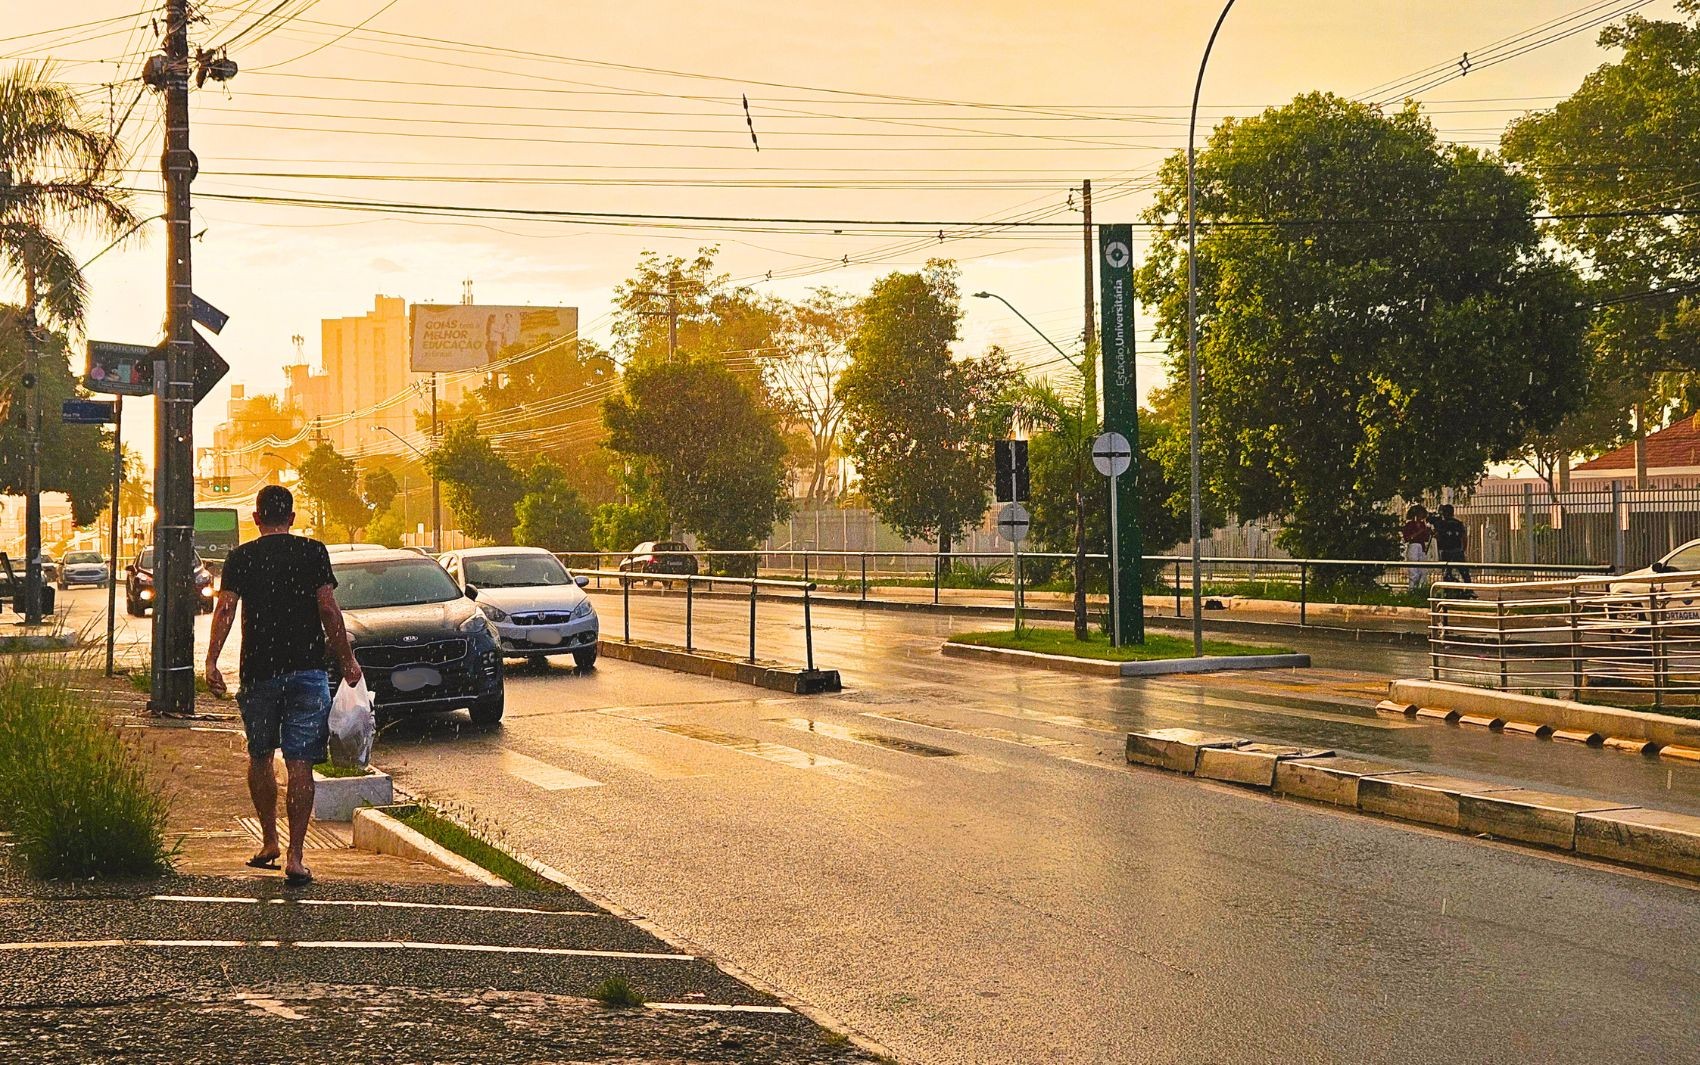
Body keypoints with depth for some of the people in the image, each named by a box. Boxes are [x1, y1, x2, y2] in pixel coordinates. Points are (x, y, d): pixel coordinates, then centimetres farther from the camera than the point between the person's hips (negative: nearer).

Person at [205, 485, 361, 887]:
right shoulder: (313, 552, 1)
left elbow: (225, 610, -6)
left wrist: (211, 661, -8)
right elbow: (329, 609, -3)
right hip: (307, 671, -1)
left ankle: (269, 842, 25)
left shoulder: (241, 558, 4)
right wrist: (346, 659, 4)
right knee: (300, 764, -2)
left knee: (260, 757, 19)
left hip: (259, 672, 1)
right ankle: (294, 857, -6)